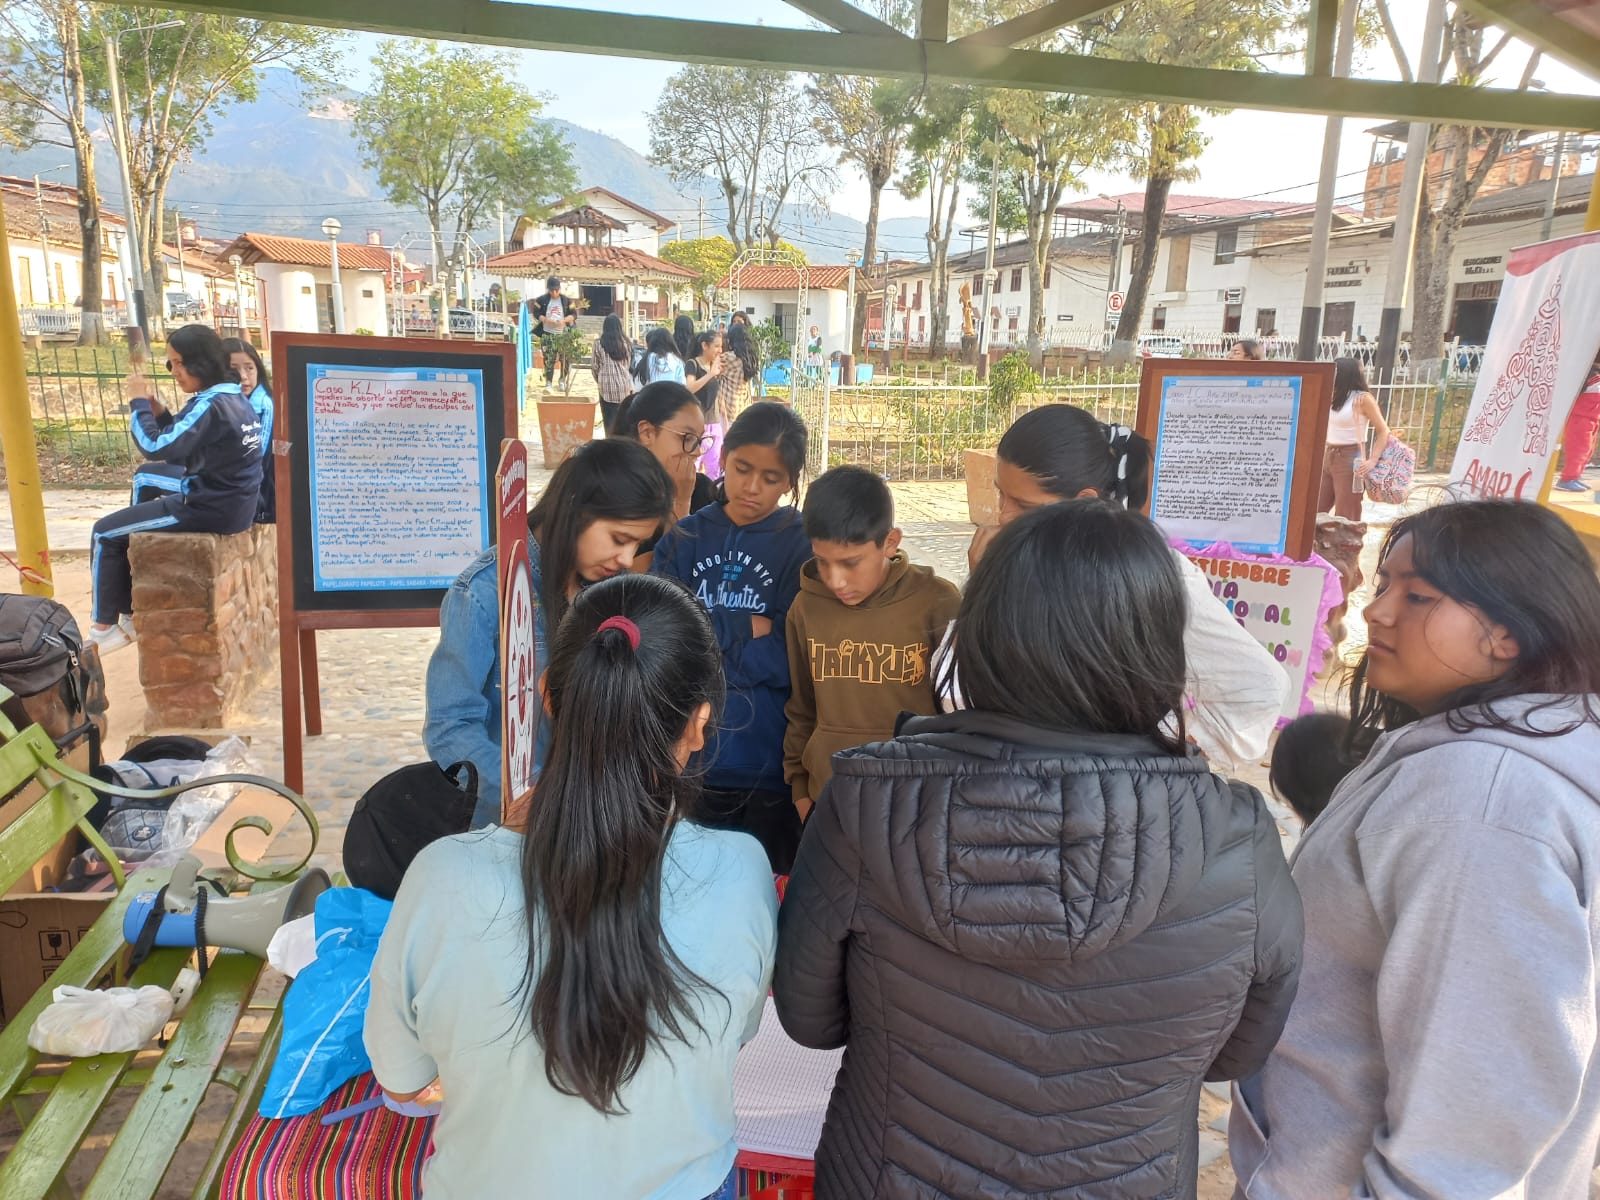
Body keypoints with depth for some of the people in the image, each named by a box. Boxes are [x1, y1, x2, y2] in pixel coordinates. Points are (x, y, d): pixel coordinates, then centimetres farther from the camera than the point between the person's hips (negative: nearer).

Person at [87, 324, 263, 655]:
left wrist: (139, 403, -10)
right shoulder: (234, 397, 10)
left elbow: (155, 448, -23)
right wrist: (159, 413, 3)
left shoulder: (210, 405, -21)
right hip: (231, 504, 10)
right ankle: (130, 616, 27)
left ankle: (103, 629, 13)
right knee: (128, 522, 26)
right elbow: (180, 446, 18)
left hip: (210, 510, -10)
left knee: (105, 532, 3)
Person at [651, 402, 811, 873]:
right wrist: (747, 629, -14)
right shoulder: (684, 538, 3)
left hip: (771, 767, -2)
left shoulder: (804, 546, -5)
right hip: (688, 760, 2)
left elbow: (789, 661, -13)